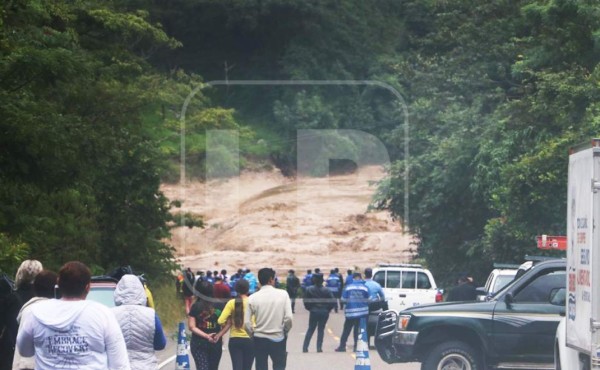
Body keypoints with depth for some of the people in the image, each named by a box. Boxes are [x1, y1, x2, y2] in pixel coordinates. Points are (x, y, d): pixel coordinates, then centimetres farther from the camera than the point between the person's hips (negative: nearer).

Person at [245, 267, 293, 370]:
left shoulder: (253, 298, -5)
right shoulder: (283, 294, -7)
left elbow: (247, 322, -8)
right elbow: (289, 317, -11)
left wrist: (253, 333, 10)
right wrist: (285, 331, 7)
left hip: (259, 339, 1)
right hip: (278, 338, -1)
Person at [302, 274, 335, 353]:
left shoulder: (309, 289, -6)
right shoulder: (326, 290, -5)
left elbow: (305, 301, -6)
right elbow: (333, 302, -8)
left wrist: (310, 308, 8)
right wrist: (328, 309, 5)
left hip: (314, 312, 0)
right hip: (324, 313, 0)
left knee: (310, 329, 11)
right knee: (321, 329, 9)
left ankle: (305, 347, 5)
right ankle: (319, 347, 4)